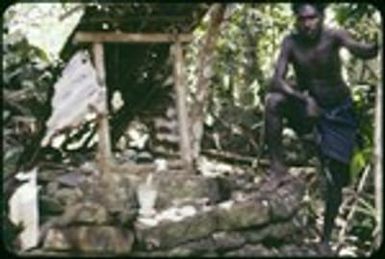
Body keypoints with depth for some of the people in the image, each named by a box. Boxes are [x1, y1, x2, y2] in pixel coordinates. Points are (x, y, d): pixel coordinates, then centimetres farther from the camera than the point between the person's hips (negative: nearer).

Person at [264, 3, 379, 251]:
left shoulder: (334, 36, -23)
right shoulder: (291, 43, -18)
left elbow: (363, 51, -42)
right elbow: (276, 81, -26)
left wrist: (376, 47, -66)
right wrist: (303, 99, -42)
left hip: (338, 112, -1)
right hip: (306, 103, 1)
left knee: (335, 178, -2)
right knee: (273, 100, -29)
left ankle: (326, 237, 15)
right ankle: (277, 165, -17)